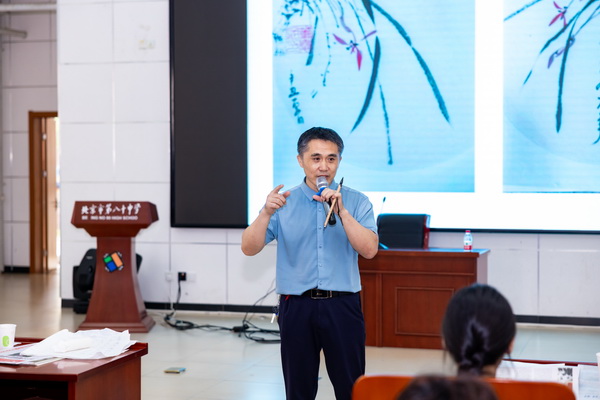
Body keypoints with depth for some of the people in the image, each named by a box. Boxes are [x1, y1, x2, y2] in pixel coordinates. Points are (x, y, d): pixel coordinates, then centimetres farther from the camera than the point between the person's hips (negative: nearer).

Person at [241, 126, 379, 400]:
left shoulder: (356, 201, 3)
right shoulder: (284, 202, 4)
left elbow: (369, 249, -10)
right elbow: (249, 248, -5)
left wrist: (341, 211, -19)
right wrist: (266, 212, -21)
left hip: (342, 306, -1)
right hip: (296, 306, 1)